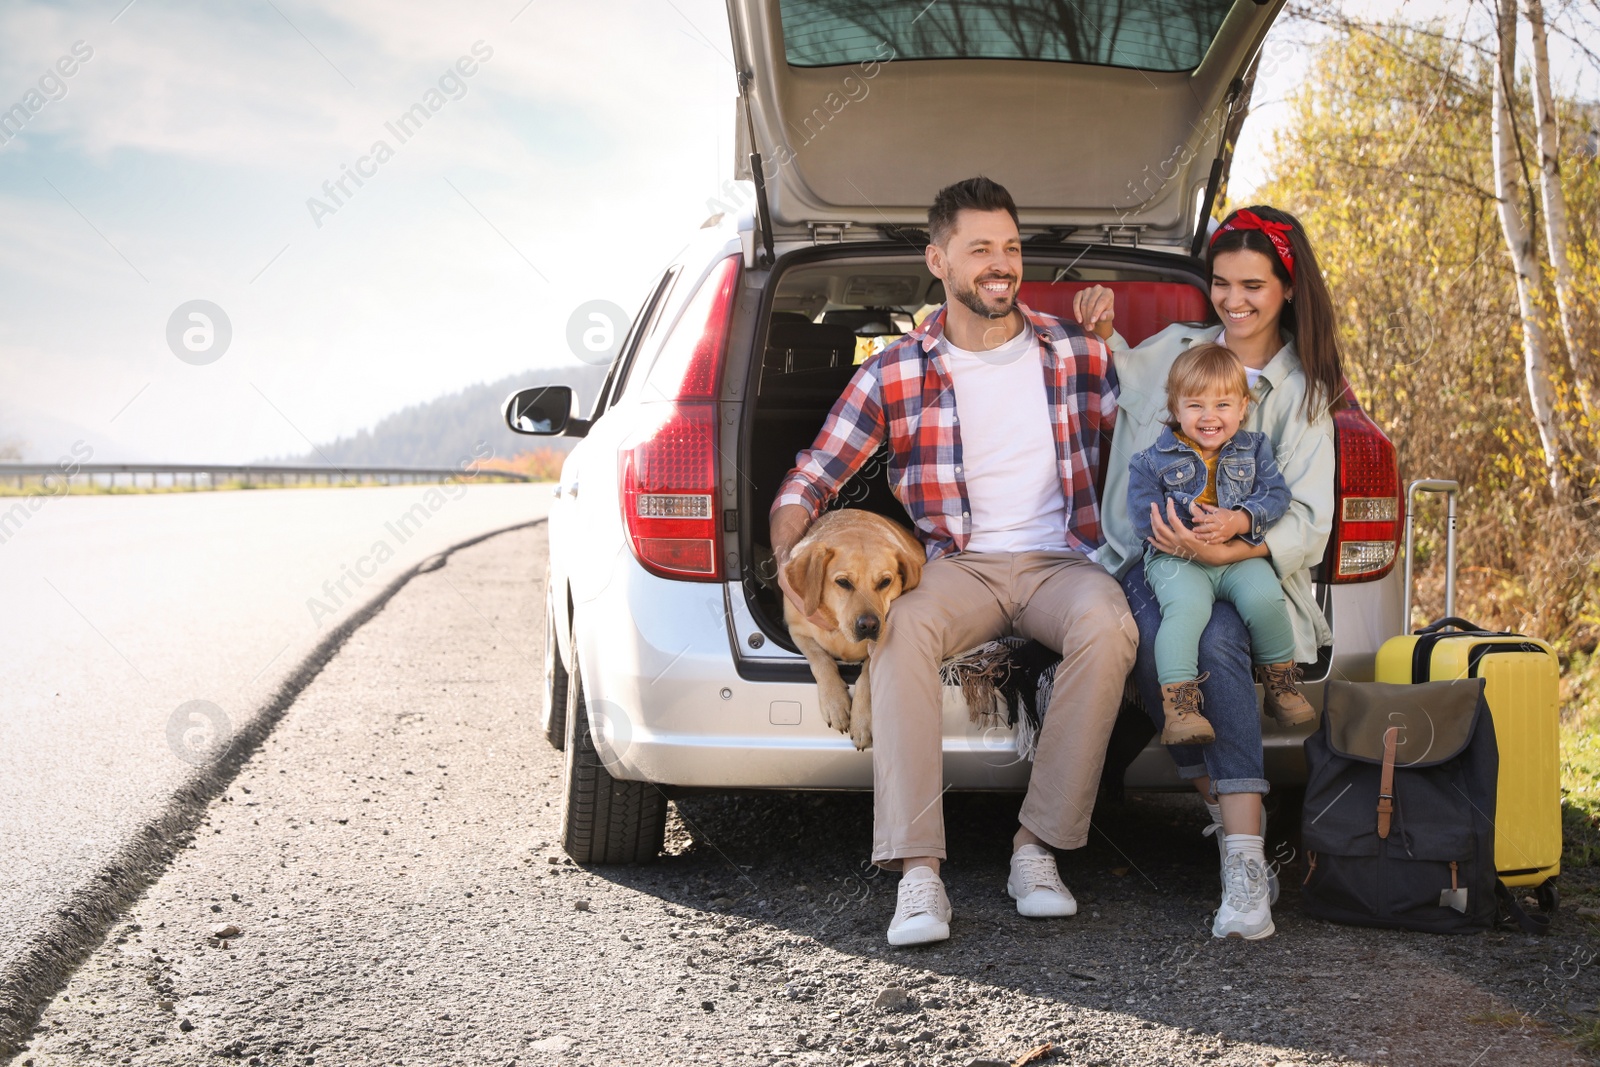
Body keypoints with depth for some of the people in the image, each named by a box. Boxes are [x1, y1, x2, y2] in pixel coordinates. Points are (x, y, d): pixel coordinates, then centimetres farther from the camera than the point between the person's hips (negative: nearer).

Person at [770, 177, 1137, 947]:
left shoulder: (1080, 356, 10)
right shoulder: (893, 376, 6)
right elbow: (808, 480, 6)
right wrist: (787, 555, -14)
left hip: (1059, 559, 1)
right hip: (956, 566, -1)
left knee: (1108, 623, -35)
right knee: (898, 624, -36)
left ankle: (1039, 847, -27)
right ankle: (917, 871, -38)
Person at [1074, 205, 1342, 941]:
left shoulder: (1303, 391, 9)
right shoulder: (1171, 349, 15)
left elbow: (1308, 520, -2)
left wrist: (1229, 549, -23)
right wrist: (1100, 330, 13)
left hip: (1245, 570, -1)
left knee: (1216, 641, -37)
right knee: (1153, 641, -35)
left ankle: (1243, 866, -41)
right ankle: (1235, 819, -27)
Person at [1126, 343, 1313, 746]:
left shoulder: (1254, 450, 14)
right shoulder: (1155, 459, 7)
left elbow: (1275, 496, 2)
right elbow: (1142, 511, -2)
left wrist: (1238, 521, -17)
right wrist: (1184, 522, -18)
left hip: (1240, 555, 2)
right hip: (1177, 559, -2)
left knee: (1265, 597, -26)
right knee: (1187, 606, -33)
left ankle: (1281, 686, -3)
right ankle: (1178, 705, -36)